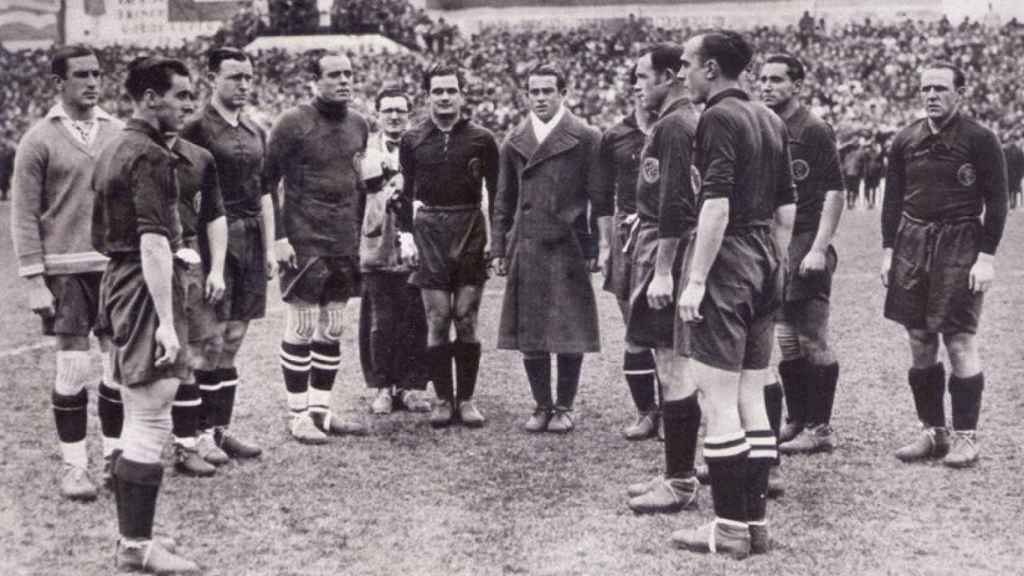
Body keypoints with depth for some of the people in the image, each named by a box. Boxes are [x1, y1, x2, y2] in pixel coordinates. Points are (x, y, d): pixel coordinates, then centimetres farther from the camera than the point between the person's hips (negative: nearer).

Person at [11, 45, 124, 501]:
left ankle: (116, 455, 19)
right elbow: (24, 217, -2)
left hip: (119, 266, 3)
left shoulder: (118, 134, 8)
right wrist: (34, 281, -8)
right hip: (66, 270, -3)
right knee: (73, 369, -1)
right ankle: (73, 465, 11)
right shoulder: (39, 140, -2)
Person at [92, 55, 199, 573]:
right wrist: (166, 322, -24)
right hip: (146, 291, -10)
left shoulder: (112, 150, 17)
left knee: (137, 419, 14)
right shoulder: (150, 156, -14)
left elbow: (100, 237, 22)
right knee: (150, 420, -7)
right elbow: (153, 243, -22)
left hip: (117, 282, 10)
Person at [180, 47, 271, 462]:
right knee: (210, 342, -5)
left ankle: (221, 429, 16)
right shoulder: (197, 129, -6)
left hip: (251, 243, 7)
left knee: (233, 342, 9)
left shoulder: (255, 132, 15)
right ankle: (199, 433, 3)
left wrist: (269, 249, 14)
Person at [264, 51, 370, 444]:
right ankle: (299, 415, 7)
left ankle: (321, 409, 17)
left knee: (333, 331, 9)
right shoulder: (293, 123, -7)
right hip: (304, 244, -6)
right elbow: (268, 181, -6)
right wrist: (279, 237, -11)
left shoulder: (359, 124, 11)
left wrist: (360, 233, 14)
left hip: (345, 245, 6)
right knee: (301, 329, 0)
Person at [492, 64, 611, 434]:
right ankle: (541, 405, 16)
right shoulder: (514, 142, 12)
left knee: (569, 333, 0)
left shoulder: (586, 138, 1)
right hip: (525, 248, 3)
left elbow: (600, 198, -1)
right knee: (528, 333, 4)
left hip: (569, 247, -3)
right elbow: (504, 201, 15)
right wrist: (498, 248, 11)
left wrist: (604, 243, -8)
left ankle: (564, 406, 12)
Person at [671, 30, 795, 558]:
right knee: (751, 401, 12)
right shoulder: (770, 120, 14)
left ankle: (730, 529, 0)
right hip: (763, 267, 9)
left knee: (718, 401, -4)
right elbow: (786, 207, 17)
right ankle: (756, 522, 16)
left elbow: (716, 205, -20)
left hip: (723, 263, -9)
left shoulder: (718, 118, -11)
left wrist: (696, 280, -19)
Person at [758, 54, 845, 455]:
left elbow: (835, 193, -10)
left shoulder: (815, 131, -7)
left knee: (812, 340, -2)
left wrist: (819, 249, -16)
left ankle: (819, 429, 5)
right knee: (783, 340, 10)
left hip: (805, 245, -7)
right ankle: (796, 421, 20)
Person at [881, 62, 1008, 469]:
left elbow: (996, 202, -4)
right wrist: (888, 250, 8)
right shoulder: (905, 140, 10)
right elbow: (892, 199, 14)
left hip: (960, 245, -5)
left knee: (960, 342, -5)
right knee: (920, 343, 7)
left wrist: (987, 256, -10)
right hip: (912, 242, 5)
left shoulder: (980, 140, -3)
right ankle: (933, 432, 17)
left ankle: (965, 437, 4)